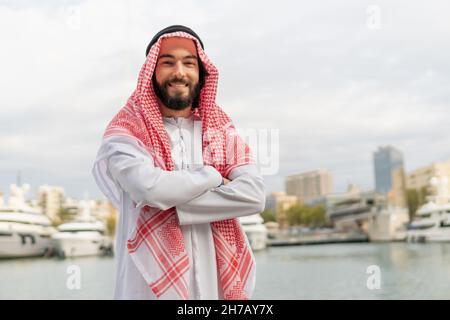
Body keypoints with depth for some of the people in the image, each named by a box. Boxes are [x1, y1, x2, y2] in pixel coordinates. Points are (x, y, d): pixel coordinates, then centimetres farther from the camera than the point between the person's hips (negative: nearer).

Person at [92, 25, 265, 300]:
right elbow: (149, 187, -23)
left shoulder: (224, 133, 4)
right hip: (152, 285, -2)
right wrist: (214, 177, -9)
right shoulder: (126, 134, -3)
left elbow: (254, 195, -11)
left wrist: (172, 205, -15)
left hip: (218, 283, 3)